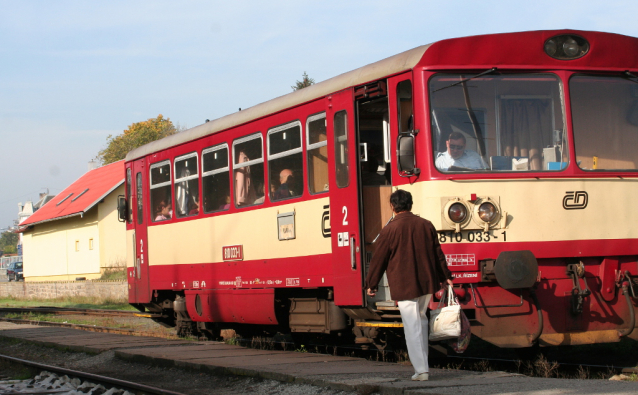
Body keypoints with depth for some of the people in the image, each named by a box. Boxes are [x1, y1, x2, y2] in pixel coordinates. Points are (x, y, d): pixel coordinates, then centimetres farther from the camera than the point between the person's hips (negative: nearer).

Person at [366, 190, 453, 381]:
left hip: (404, 286, -5)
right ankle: (423, 364, 24)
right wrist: (446, 277, 23)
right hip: (427, 283, 5)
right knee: (421, 320, 20)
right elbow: (438, 254, 12)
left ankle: (421, 370, -5)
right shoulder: (426, 225, 4)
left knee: (412, 326, -3)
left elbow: (379, 259, -3)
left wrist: (371, 284, 8)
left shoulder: (390, 230, -9)